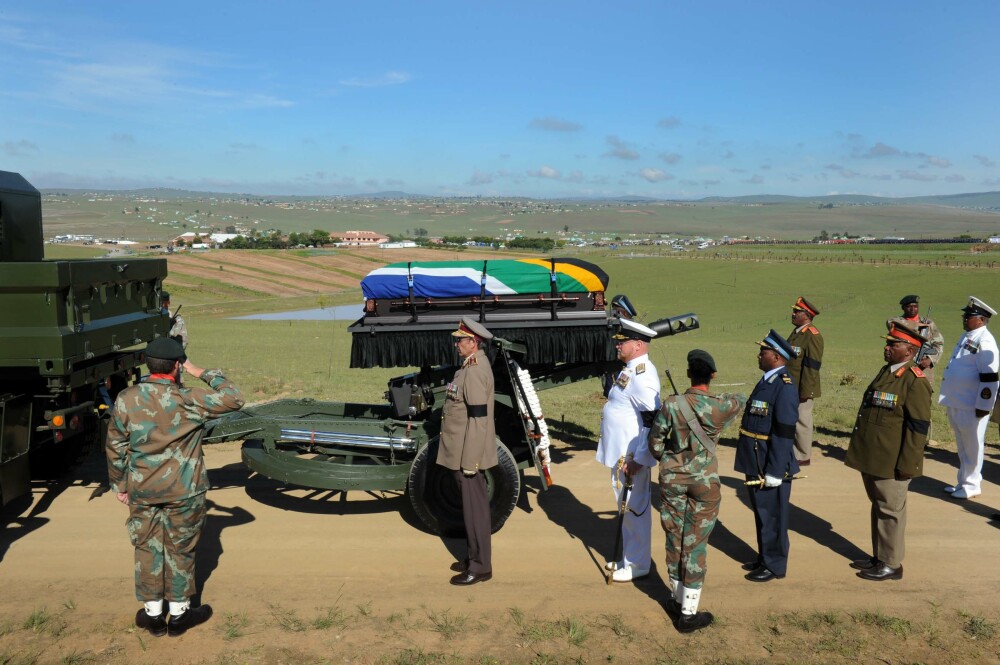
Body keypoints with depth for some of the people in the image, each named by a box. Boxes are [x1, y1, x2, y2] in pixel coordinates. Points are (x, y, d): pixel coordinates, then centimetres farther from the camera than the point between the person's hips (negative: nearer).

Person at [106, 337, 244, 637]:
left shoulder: (126, 399, -6)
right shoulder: (188, 399, -18)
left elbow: (115, 447, 1)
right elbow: (234, 399, -11)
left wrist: (119, 484, 13)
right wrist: (203, 373, -5)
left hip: (141, 491, 3)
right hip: (183, 491, -3)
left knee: (147, 549, 17)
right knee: (180, 551, 12)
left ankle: (152, 614, 28)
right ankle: (179, 614, 26)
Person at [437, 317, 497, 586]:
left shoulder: (475, 371, -20)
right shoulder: (471, 366, 12)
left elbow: (478, 418, -23)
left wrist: (470, 461, -22)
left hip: (469, 455, -10)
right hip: (462, 453, 10)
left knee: (475, 510, 0)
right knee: (471, 508, 18)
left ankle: (480, 568, 10)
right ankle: (474, 557, 30)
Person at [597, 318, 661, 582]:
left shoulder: (642, 375, -21)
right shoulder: (630, 370, 10)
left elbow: (653, 422, -25)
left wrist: (638, 460, -24)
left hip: (631, 456, -10)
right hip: (620, 452, 10)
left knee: (633, 508, 3)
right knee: (625, 506, 19)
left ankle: (637, 564, 16)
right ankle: (628, 556, 33)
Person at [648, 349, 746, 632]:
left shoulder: (671, 405, -12)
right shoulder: (721, 406, -10)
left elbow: (655, 443, -4)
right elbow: (741, 400, 14)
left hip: (672, 479, 1)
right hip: (704, 481, -1)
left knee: (675, 538, 15)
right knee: (696, 543, 5)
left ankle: (678, 599, 30)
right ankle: (688, 613, 11)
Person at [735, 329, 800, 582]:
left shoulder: (785, 388, -20)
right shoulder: (766, 381, 9)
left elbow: (784, 434, -22)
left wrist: (774, 473, -21)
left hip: (770, 469, -9)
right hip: (756, 465, 9)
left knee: (772, 518, 6)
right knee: (761, 514, 20)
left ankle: (774, 566, 21)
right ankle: (764, 558, 35)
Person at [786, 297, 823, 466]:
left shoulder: (813, 336, -15)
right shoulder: (796, 333, 14)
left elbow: (812, 366, -19)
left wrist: (805, 391, -21)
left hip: (802, 390, -9)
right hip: (789, 388, 9)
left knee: (802, 422, 2)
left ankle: (804, 457, 14)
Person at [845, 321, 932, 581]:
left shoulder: (916, 382, -16)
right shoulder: (885, 372, 11)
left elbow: (918, 428, -18)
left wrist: (907, 465, -18)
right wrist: (860, 451, 20)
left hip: (891, 463, -9)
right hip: (871, 459, 9)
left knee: (891, 511, 4)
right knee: (878, 507, 18)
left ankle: (891, 564, 17)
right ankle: (879, 556, 31)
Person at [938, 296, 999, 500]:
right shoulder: (966, 337, 14)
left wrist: (983, 406, -20)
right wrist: (950, 399, 24)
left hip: (971, 405, -9)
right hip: (956, 402, 9)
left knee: (972, 447, 2)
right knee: (962, 446, 18)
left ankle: (971, 485, 13)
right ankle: (963, 482, 29)